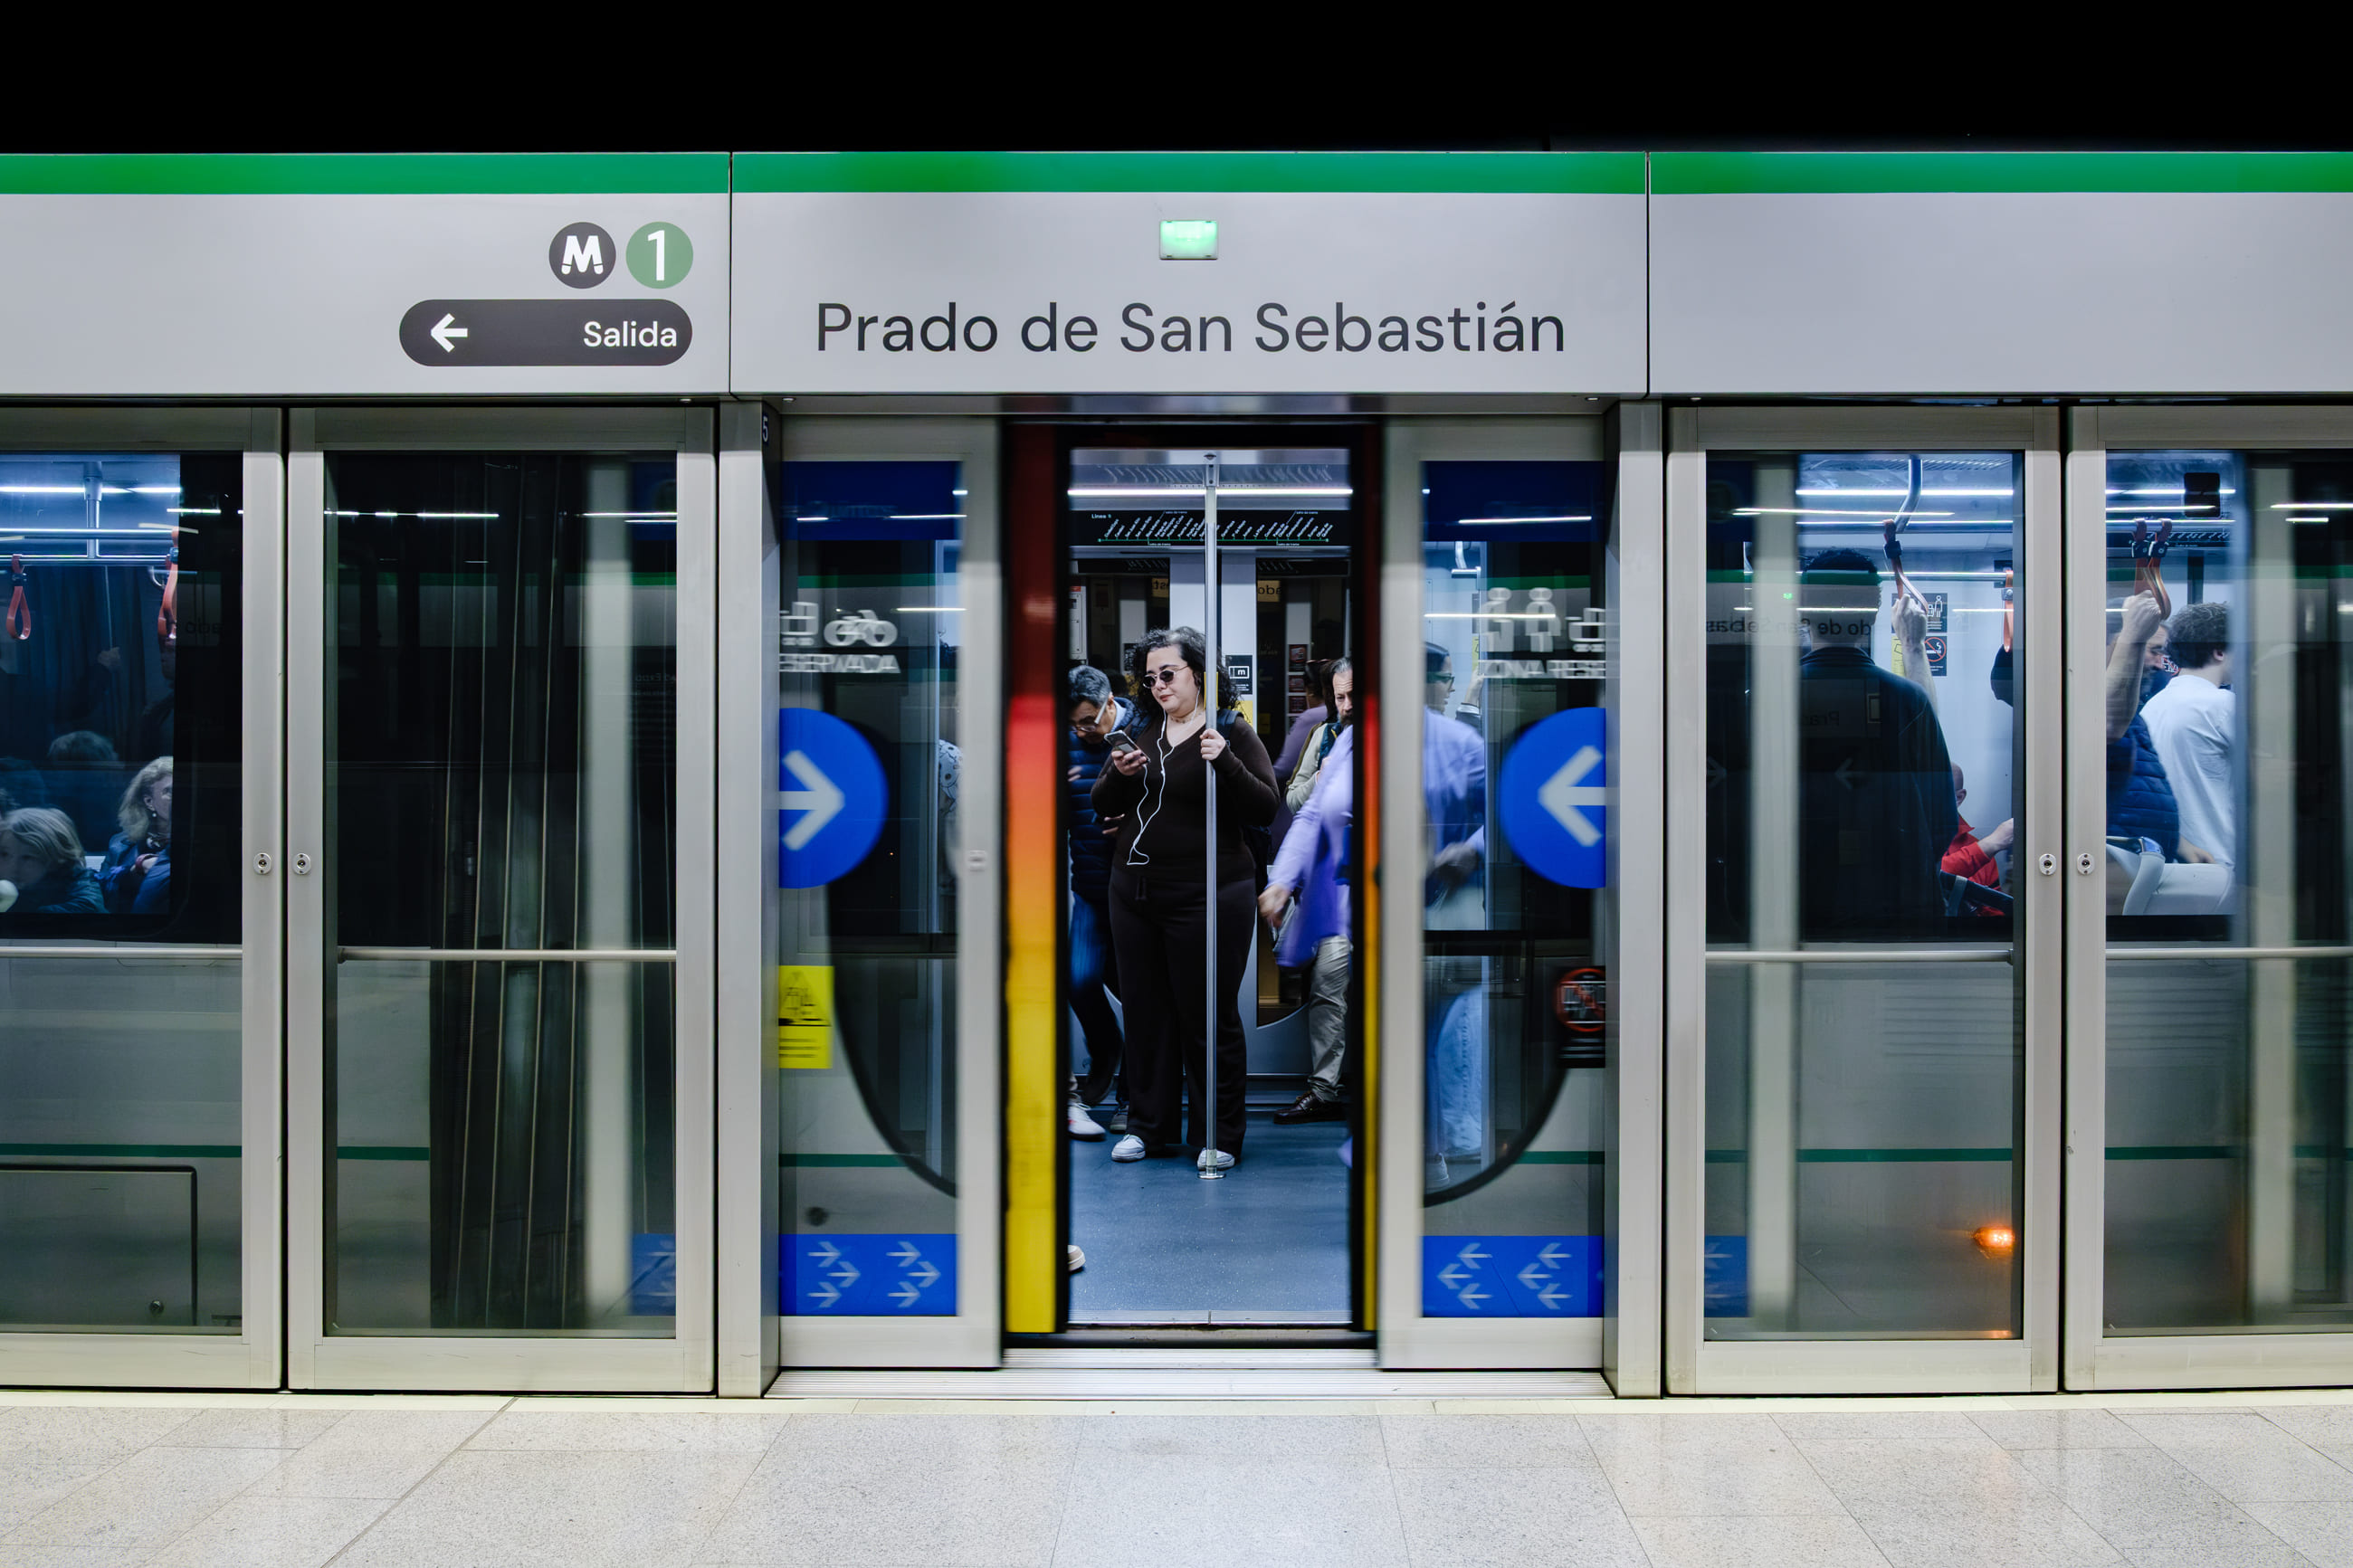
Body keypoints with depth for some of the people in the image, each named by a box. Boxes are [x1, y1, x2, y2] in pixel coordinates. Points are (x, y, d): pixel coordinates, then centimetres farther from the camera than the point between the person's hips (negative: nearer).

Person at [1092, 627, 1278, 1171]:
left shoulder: (1230, 732, -5)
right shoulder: (1142, 731, 11)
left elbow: (1265, 809, -12)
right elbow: (1103, 806, 14)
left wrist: (1224, 763, -25)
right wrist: (1119, 775, -7)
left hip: (1205, 899, -5)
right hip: (1134, 895, 6)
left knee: (1208, 1018, 1)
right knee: (1144, 1011, 12)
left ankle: (1219, 1136, 13)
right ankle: (1147, 1124, 25)